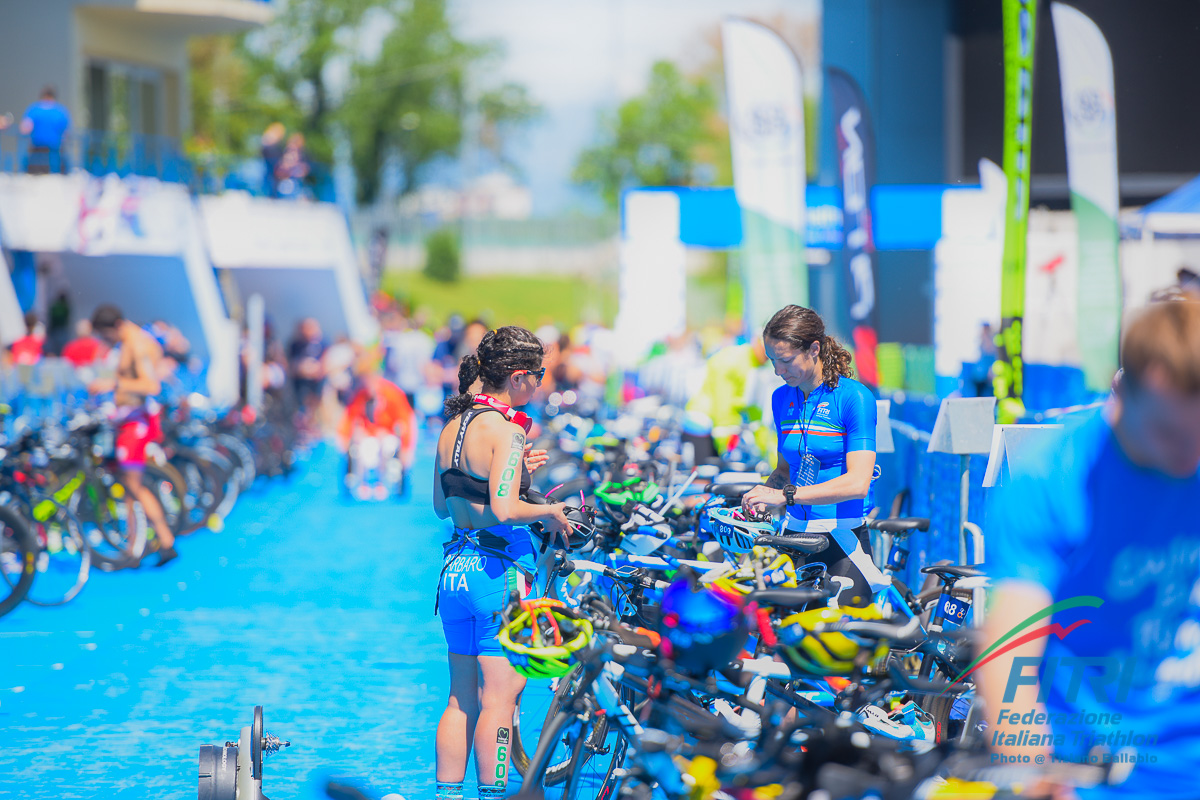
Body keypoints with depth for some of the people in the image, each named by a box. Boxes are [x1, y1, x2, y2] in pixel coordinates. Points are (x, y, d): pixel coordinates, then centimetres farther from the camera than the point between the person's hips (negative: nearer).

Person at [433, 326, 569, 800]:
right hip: (499, 570, -8)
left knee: (461, 698, 13)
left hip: (455, 569, 8)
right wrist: (549, 511, -5)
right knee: (500, 696, -3)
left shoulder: (453, 426, 10)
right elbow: (503, 510, -23)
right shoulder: (505, 429, -14)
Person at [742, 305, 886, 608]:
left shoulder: (854, 398, -8)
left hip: (844, 539, -5)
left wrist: (785, 495, -21)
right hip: (795, 534, 5)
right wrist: (761, 493, -1)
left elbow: (857, 483, -16)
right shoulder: (782, 399, 10)